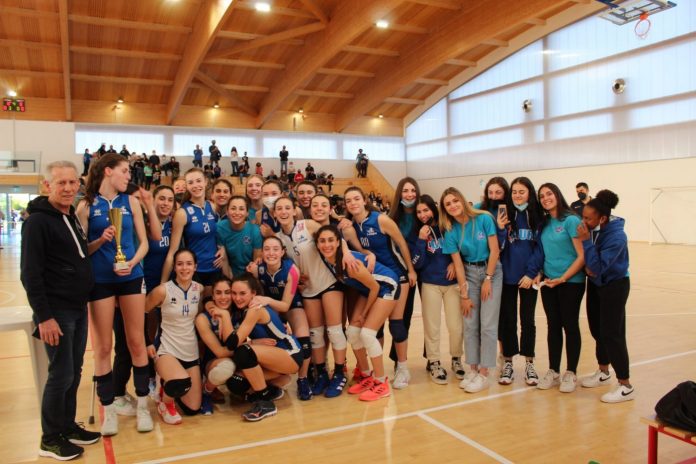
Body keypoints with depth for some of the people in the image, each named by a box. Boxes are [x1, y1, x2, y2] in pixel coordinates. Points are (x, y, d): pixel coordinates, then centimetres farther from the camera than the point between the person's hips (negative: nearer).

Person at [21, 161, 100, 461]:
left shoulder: (72, 217, 11)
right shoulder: (38, 221, -13)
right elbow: (30, 274, -17)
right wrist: (44, 316, -20)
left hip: (78, 309, 8)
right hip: (56, 311, -8)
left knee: (74, 372, 14)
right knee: (61, 374, -1)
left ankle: (68, 426, 28)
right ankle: (50, 439, 15)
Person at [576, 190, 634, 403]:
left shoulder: (616, 236, -27)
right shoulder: (591, 228, -8)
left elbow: (598, 267, -28)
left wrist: (586, 241, -31)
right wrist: (588, 266, -13)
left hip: (614, 286, -7)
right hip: (595, 283, 7)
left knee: (612, 334, -7)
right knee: (597, 329, 15)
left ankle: (626, 387, 3)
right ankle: (603, 372, 34)